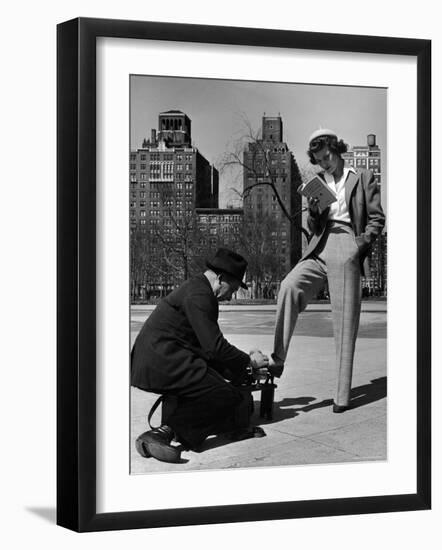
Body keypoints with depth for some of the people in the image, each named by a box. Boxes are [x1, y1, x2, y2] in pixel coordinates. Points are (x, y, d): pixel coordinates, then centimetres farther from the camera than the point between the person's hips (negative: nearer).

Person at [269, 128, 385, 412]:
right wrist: (314, 212, -2)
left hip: (347, 249, -3)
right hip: (319, 248, 3)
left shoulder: (363, 178, 10)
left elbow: (377, 218, 7)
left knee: (345, 322, -5)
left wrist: (362, 243, -8)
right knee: (290, 286, -26)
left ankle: (343, 395, -3)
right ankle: (277, 360, -26)